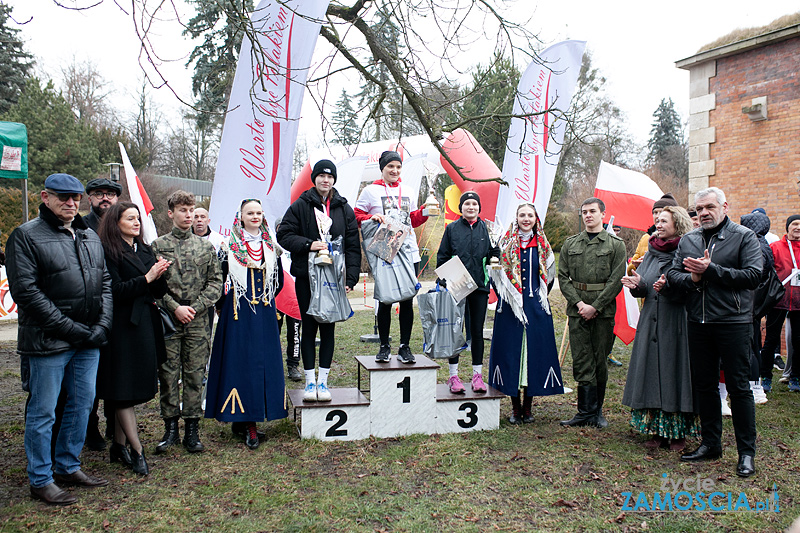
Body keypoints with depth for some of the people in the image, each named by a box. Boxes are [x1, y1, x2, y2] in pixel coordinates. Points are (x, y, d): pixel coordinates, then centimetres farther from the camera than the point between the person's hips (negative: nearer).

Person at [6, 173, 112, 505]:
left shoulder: (91, 238, 14)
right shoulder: (26, 236, -6)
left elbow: (105, 283, 14)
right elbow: (25, 291, -14)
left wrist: (102, 325, 0)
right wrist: (69, 328, -17)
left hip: (90, 341, 6)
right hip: (49, 341, -6)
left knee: (82, 404, 14)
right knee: (43, 412, 3)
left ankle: (69, 466, 30)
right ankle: (41, 480, 17)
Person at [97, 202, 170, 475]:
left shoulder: (145, 250, 15)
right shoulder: (109, 251, -6)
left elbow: (159, 292, 12)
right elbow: (115, 291, -15)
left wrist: (159, 276, -8)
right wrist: (146, 278, -18)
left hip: (147, 325, 7)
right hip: (124, 327, -7)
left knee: (134, 390, 11)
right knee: (124, 390, -2)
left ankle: (119, 445, 21)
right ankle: (137, 452, 1)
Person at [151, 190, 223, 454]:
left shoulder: (206, 247, 8)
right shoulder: (158, 246, 3)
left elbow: (216, 281, 5)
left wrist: (196, 307, -7)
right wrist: (174, 308, -11)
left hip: (198, 322, 1)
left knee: (195, 375, 5)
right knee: (168, 375, 4)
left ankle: (192, 430, 14)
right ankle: (171, 427, 17)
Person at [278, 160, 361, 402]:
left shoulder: (344, 209, 8)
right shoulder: (300, 206, 2)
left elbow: (353, 246, 6)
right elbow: (284, 235, 0)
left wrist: (351, 277, -3)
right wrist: (309, 244, -16)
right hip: (306, 277, -1)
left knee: (328, 327, 5)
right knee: (309, 327, 4)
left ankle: (323, 381, 15)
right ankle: (310, 381, 15)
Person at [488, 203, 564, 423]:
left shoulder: (542, 245, 8)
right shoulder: (506, 243, 3)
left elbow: (549, 275, 16)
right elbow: (496, 274, 6)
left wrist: (540, 297, 9)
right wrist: (504, 296, 1)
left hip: (536, 306, 2)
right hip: (510, 307, -1)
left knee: (535, 351, 3)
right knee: (511, 351, 0)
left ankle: (527, 406, 15)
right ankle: (515, 407, 12)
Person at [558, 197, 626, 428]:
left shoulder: (616, 245, 3)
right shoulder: (570, 244, 11)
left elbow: (616, 280, -3)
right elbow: (563, 277, 6)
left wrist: (595, 306, -11)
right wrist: (579, 303, -7)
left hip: (603, 311, -2)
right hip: (577, 311, 2)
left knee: (600, 361, 5)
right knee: (582, 362, -1)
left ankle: (596, 411, 17)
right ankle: (587, 412, 5)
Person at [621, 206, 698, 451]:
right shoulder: (652, 252, 12)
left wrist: (669, 286, -29)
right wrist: (637, 284, -10)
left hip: (676, 324, -6)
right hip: (651, 323, 6)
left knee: (674, 374, -1)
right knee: (652, 376, 7)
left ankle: (678, 432, 12)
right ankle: (657, 430, 18)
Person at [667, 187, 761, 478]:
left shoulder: (744, 237, -2)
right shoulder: (687, 240, 12)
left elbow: (753, 276, -12)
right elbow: (673, 274, 8)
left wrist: (712, 271, -18)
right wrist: (692, 279, -12)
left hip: (733, 322, -5)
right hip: (698, 323, 5)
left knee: (738, 386, 1)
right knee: (704, 384, 12)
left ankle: (747, 451, 12)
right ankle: (710, 443, 25)